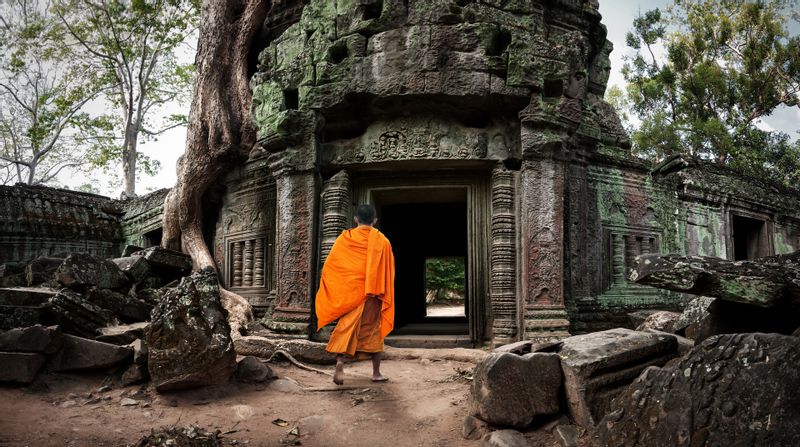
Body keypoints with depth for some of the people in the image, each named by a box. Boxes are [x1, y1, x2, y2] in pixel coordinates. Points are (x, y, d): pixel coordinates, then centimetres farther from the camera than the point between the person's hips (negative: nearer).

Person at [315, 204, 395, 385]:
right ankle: (376, 372, 14)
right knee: (374, 330, 10)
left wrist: (328, 295, 14)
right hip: (372, 294, 0)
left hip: (349, 293, 0)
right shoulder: (382, 241, 0)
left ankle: (340, 363, -21)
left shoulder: (344, 239, 3)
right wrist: (383, 294, 6)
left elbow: (329, 266, 5)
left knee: (346, 328, 1)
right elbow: (388, 271, -1)